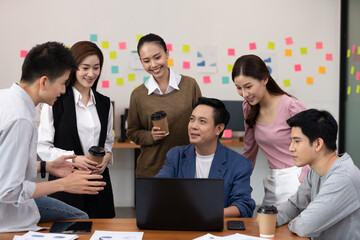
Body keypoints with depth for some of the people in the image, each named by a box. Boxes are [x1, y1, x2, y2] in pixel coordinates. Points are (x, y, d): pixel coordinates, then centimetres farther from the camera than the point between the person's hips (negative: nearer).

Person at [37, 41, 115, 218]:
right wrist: (74, 158, -18)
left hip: (98, 181, 4)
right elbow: (43, 147, -6)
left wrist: (107, 156, -2)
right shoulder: (55, 102, -5)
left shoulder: (104, 104, 11)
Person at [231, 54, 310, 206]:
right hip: (273, 181, 6)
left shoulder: (290, 107, -16)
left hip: (296, 179, -6)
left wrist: (302, 184, -18)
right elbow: (249, 150, 15)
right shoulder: (249, 107, 5)